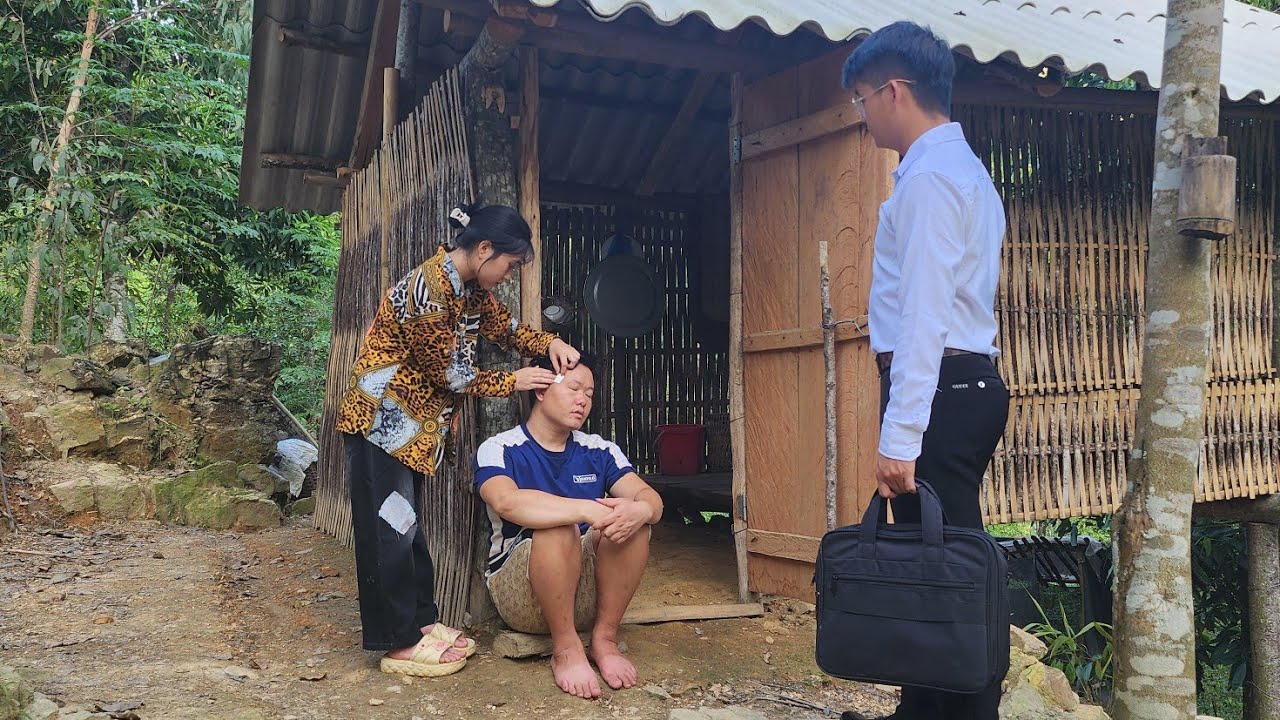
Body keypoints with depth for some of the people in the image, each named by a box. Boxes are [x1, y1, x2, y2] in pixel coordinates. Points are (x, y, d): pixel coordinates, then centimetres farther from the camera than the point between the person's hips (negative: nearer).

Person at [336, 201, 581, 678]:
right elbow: (446, 373, -20)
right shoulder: (429, 287, -24)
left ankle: (421, 622, 22)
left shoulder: (470, 289, 4)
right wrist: (513, 383, -12)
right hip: (382, 417, -9)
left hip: (414, 421, 10)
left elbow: (504, 327, 16)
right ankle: (400, 645, 3)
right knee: (389, 528, -3)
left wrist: (549, 345, -4)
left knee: (406, 524, 14)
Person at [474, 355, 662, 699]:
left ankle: (605, 639, -11)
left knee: (629, 517, -21)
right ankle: (566, 648, -17)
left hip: (588, 593, 4)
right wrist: (589, 510, -42)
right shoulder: (499, 450, -7)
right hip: (519, 594, -4)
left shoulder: (599, 450, 6)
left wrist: (641, 509, -33)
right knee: (557, 527, -32)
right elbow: (506, 501, -30)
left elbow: (650, 498, -7)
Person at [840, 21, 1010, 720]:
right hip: (968, 383, 10)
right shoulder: (962, 168, 21)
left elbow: (923, 316, -19)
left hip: (940, 391, -10)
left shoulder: (929, 176, -11)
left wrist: (900, 436, -21)